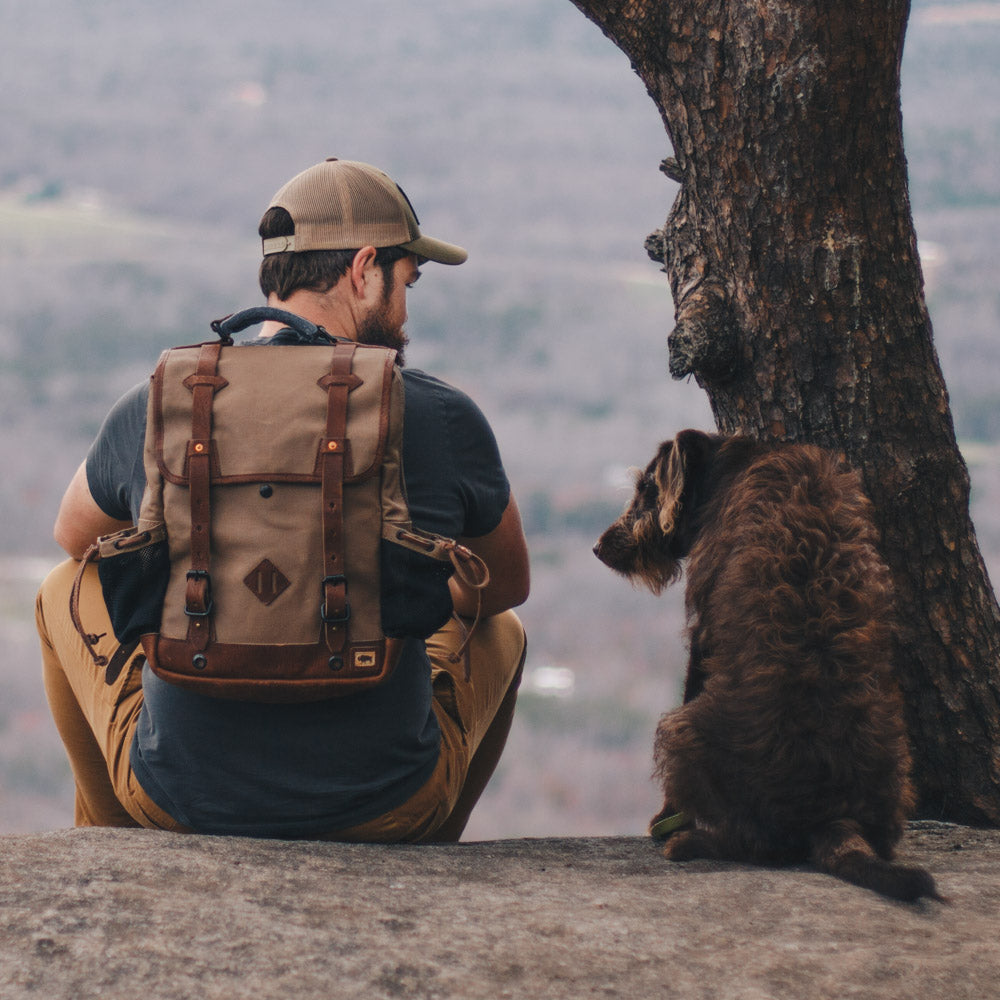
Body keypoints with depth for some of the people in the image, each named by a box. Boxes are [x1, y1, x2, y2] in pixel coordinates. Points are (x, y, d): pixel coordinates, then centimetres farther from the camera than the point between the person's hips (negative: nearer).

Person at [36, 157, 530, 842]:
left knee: (70, 590, 30)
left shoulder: (152, 411, -5)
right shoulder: (445, 419, -10)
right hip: (384, 809, -1)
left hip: (178, 797, 1)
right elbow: (508, 585, 10)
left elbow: (74, 535, 18)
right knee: (499, 630, 31)